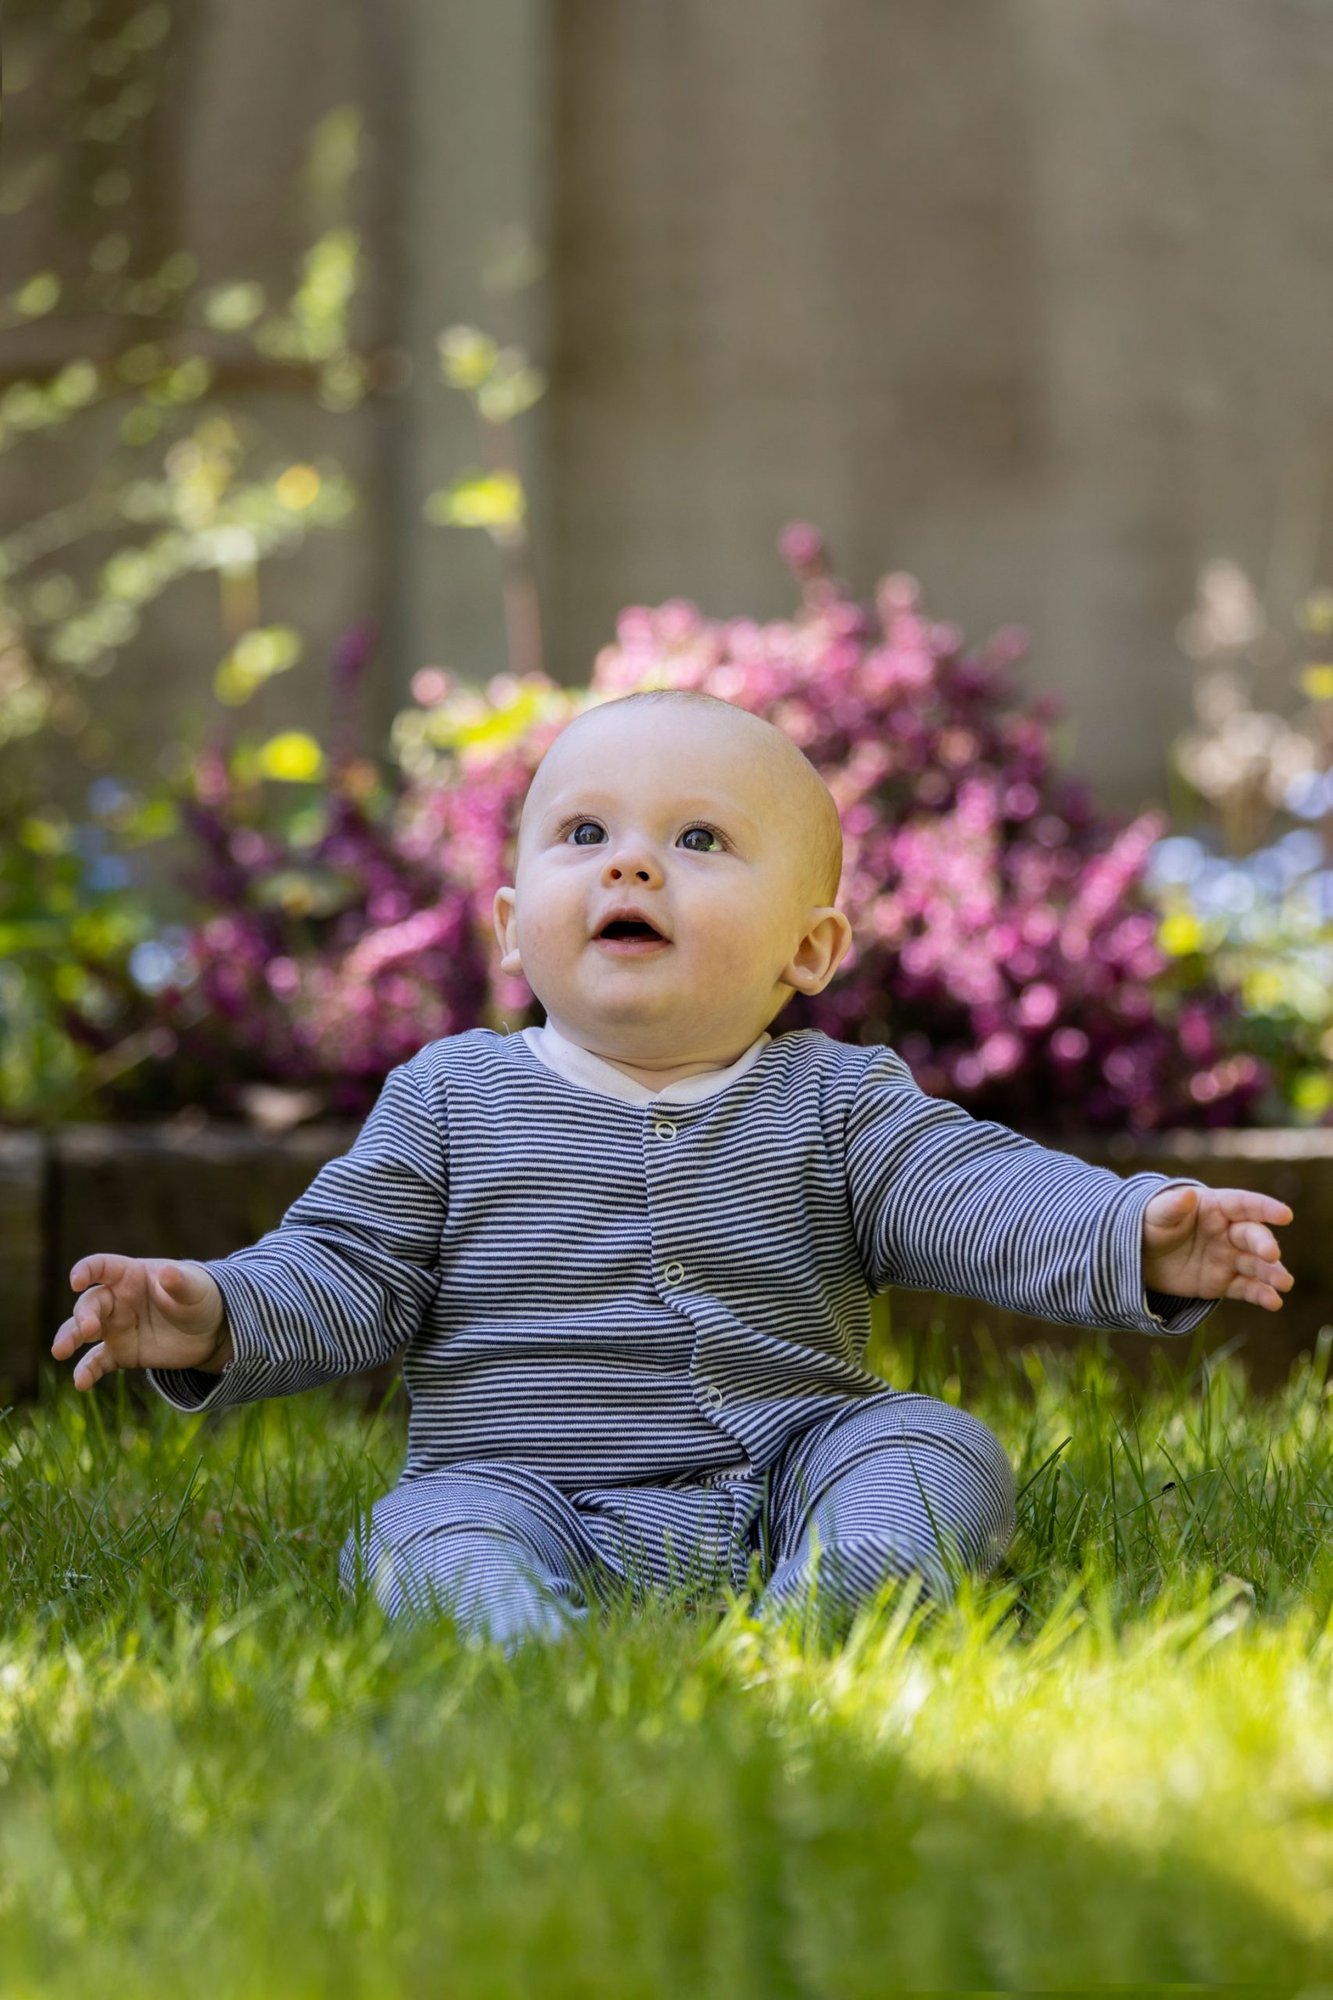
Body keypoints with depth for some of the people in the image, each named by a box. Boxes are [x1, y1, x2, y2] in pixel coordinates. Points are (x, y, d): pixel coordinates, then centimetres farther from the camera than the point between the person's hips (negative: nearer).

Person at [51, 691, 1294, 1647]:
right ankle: (536, 1646, -57)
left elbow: (985, 1197, -6)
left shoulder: (834, 1105, 6)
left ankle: (831, 1606, -46)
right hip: (526, 1488, -1)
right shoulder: (452, 1101, 7)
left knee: (936, 1450, -21)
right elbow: (345, 1272, 6)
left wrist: (1138, 1242, -26)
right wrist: (219, 1318, -15)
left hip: (785, 1472, 2)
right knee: (434, 1533, -29)